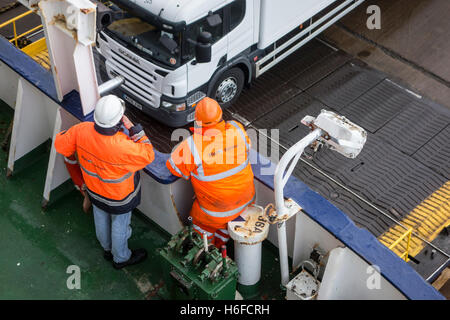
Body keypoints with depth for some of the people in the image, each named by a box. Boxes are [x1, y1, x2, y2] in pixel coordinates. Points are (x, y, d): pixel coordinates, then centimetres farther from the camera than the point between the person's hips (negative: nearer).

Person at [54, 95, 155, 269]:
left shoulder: (82, 130, -30)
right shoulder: (123, 147, -44)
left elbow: (61, 144, -11)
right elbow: (147, 155, -25)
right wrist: (133, 129, -30)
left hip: (94, 189, 5)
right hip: (119, 196, -5)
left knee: (101, 220, 32)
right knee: (120, 225, 24)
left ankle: (108, 248, 61)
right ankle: (121, 258, 51)